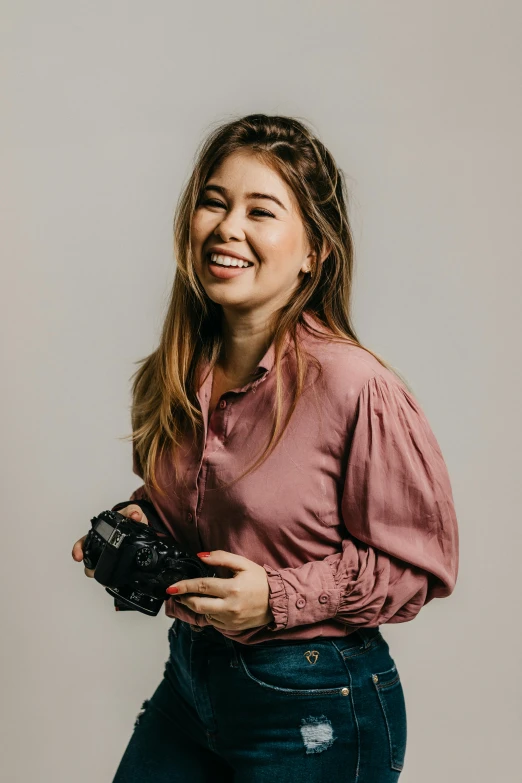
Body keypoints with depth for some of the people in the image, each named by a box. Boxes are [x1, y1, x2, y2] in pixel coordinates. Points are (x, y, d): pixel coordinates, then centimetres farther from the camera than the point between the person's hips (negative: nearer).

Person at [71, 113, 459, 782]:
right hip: (188, 678, 6)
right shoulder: (172, 377, -2)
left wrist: (279, 597, -22)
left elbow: (420, 565, -14)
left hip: (313, 711, -5)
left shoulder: (357, 387, -22)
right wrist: (135, 522, -2)